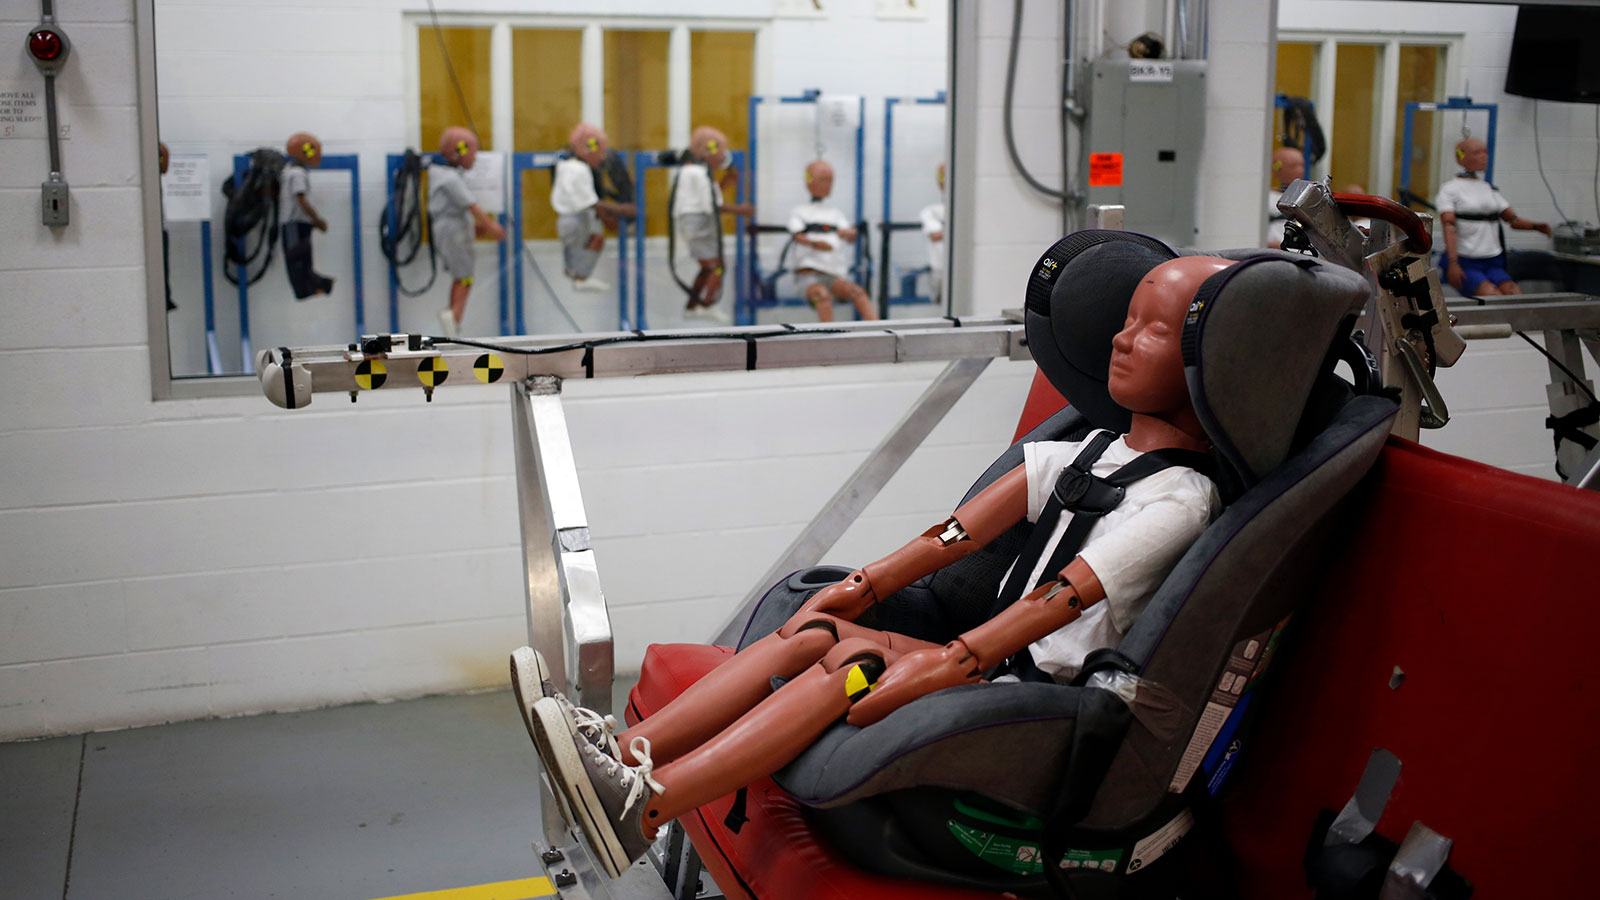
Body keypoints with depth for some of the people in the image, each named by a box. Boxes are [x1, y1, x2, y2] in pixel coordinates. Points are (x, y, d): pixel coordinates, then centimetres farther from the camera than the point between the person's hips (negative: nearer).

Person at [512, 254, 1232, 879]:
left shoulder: (1179, 498, -11)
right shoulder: (1085, 454, 15)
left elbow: (1066, 596, -22)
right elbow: (974, 528, 8)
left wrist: (946, 663, -30)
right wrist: (868, 584, 0)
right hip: (996, 656, 8)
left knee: (851, 664, -25)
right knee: (813, 632, -10)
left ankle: (645, 806, -34)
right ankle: (626, 751, -20)